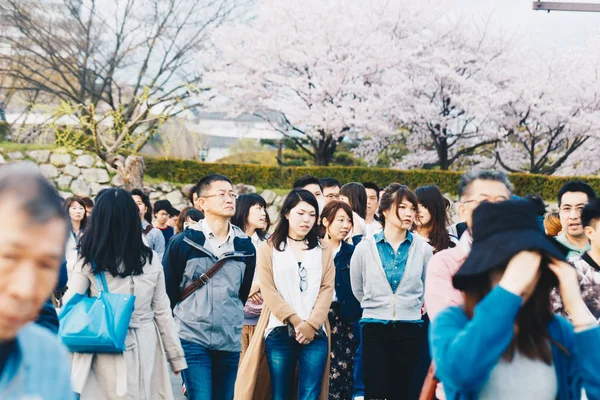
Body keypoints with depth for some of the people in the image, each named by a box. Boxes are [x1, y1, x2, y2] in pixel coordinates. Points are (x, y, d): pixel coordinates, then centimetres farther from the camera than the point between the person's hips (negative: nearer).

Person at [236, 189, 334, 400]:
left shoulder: (323, 251, 15)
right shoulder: (268, 249, 7)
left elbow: (327, 289, 5)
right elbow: (268, 291, -2)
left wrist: (311, 324, -9)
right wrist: (295, 321, -11)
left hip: (315, 333, 2)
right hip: (280, 332, -1)